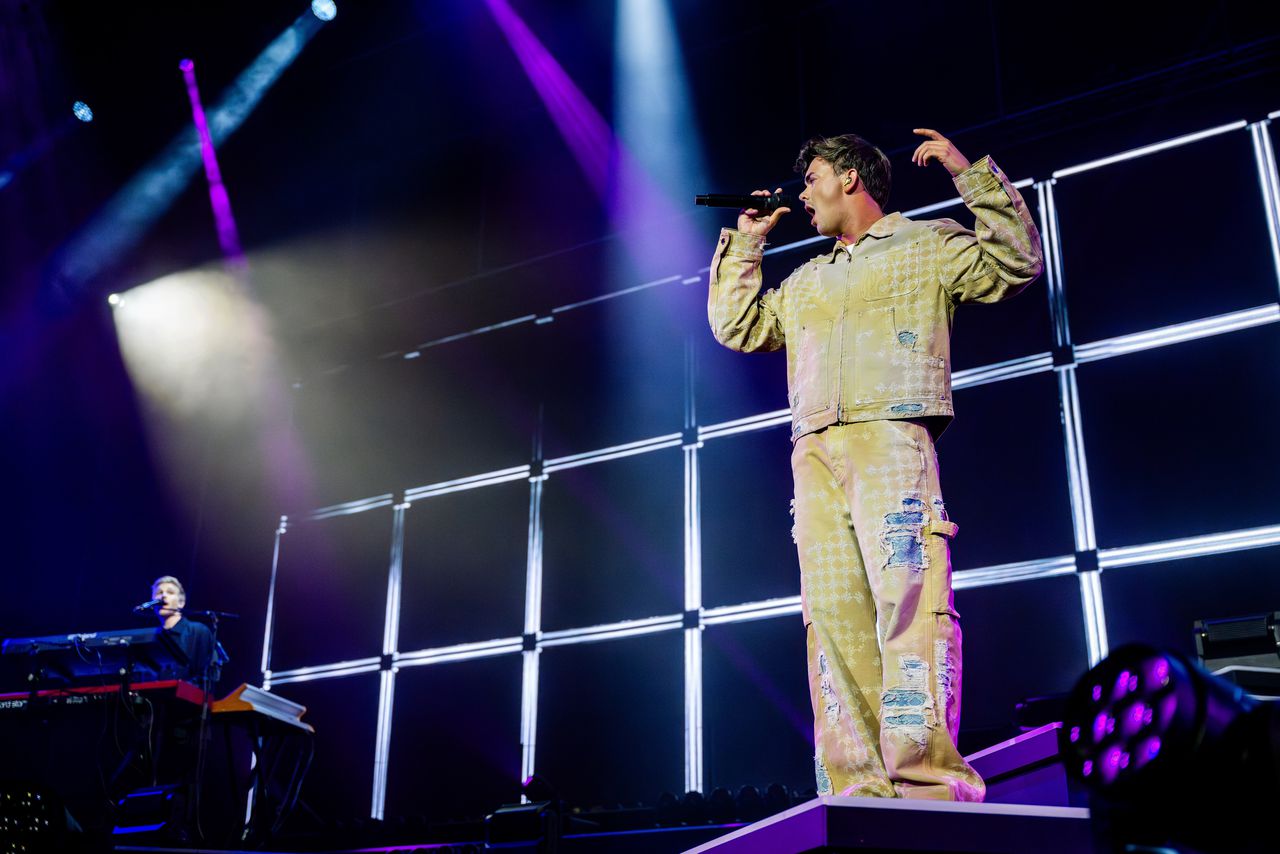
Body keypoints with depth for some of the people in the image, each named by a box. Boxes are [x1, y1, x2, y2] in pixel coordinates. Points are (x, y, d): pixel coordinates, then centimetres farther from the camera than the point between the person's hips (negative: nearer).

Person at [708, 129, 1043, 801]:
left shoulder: (926, 244, 16)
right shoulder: (805, 282, 32)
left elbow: (1016, 264, 5)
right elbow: (736, 328, 30)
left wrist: (971, 175, 1)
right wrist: (746, 241, 31)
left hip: (890, 440, -5)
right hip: (814, 456, 6)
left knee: (907, 601, -20)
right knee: (834, 619, -5)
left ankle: (927, 782, -24)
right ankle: (859, 791, -6)